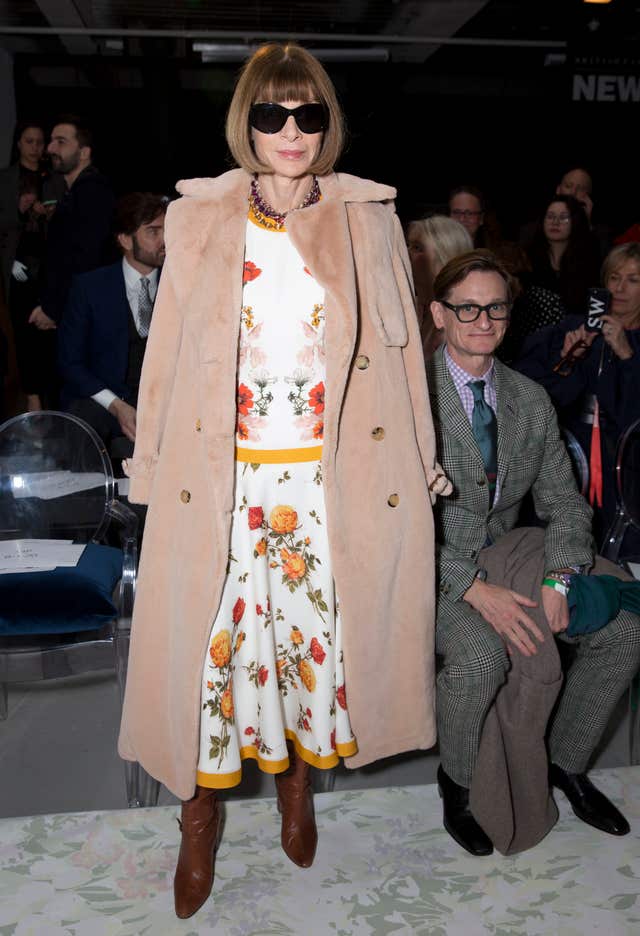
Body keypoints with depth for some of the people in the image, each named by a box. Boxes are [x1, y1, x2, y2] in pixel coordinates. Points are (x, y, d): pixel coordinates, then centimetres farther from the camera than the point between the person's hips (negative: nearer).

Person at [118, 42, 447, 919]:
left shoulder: (370, 217, 4)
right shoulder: (198, 219, 4)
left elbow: (402, 348, 6)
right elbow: (167, 352, 6)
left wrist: (418, 465, 5)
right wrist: (152, 466, 4)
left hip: (337, 478, 1)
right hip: (221, 478, 0)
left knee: (324, 632, 10)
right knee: (213, 644, 4)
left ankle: (298, 782, 38)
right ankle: (201, 818, 27)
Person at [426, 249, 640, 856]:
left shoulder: (531, 400, 6)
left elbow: (562, 499, 9)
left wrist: (558, 578, -10)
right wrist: (474, 588, -26)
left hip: (505, 548, 6)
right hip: (431, 562, -6)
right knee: (480, 657, -33)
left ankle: (565, 762, 16)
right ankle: (457, 783, 0)